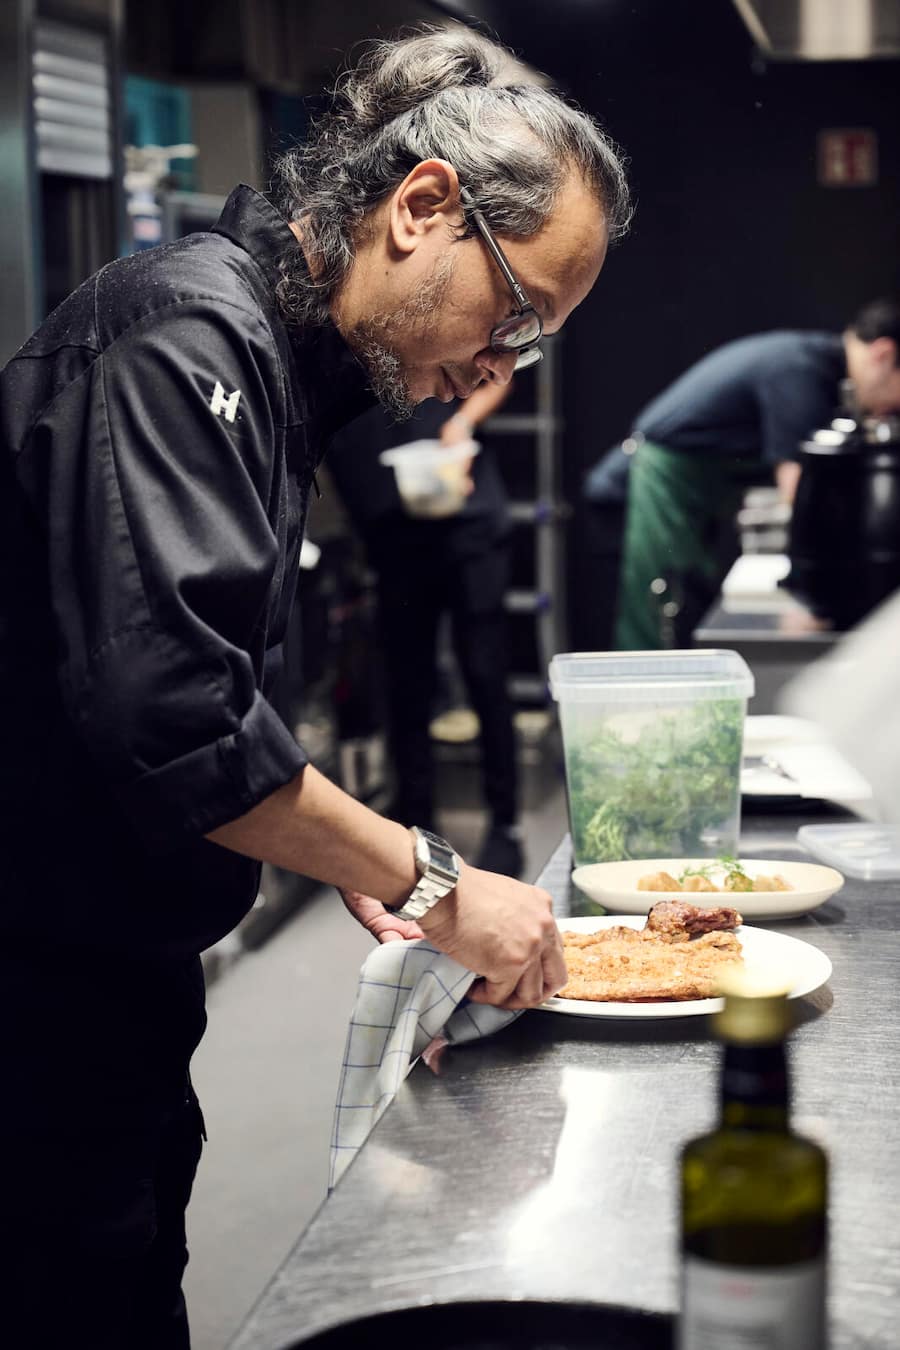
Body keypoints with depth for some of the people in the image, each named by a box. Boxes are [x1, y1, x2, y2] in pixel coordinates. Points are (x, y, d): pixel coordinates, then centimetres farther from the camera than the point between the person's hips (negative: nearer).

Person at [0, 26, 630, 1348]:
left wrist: (352, 853, 8)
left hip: (117, 975, 10)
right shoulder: (184, 339, -20)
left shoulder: (276, 355, 12)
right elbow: (162, 709, -30)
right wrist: (430, 880, -21)